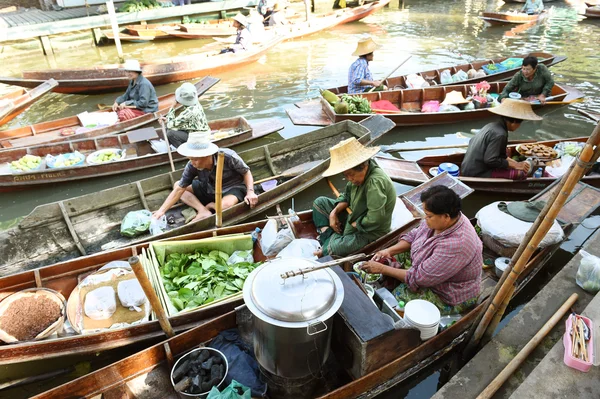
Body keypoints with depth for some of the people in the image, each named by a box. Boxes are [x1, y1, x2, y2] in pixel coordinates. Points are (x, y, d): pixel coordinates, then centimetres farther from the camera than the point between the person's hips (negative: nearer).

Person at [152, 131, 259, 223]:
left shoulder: (228, 157, -29)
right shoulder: (192, 166, -18)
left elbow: (246, 172, -14)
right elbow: (179, 189, -13)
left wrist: (250, 192, -30)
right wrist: (161, 211, -20)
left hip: (233, 188, -5)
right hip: (210, 189, 5)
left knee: (226, 205, -40)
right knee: (176, 185, -3)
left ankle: (210, 205, -2)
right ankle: (203, 211, -21)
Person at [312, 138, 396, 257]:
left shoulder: (375, 182, -33)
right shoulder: (358, 174, -5)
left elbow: (375, 219, -34)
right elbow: (347, 196, 10)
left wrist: (354, 224, -18)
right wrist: (334, 212, -5)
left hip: (370, 232, -9)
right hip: (353, 216, 9)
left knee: (335, 248, -34)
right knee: (319, 202, 8)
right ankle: (328, 236, -4)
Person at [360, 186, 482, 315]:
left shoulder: (456, 245, -38)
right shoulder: (439, 220, -13)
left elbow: (419, 278, -31)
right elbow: (413, 236, 4)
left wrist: (382, 269, -24)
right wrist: (389, 251, -12)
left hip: (451, 299, -7)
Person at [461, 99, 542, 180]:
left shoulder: (492, 125, 8)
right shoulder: (499, 134, -19)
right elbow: (490, 160, -23)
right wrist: (514, 165, -12)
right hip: (477, 173, -9)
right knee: (521, 173, -12)